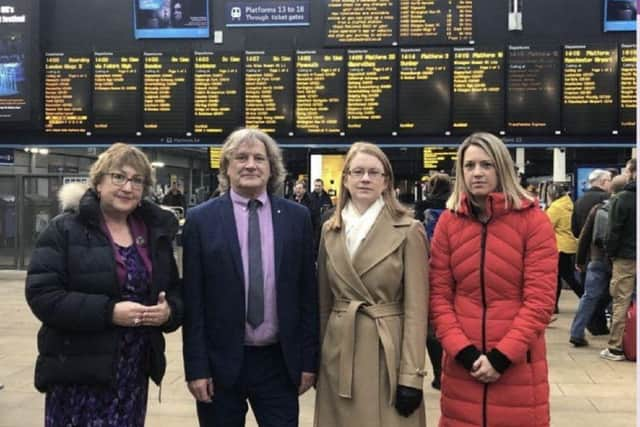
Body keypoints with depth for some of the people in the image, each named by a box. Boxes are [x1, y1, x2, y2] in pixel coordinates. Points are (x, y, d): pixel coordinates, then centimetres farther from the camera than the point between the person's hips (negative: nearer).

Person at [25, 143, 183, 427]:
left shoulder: (156, 231, 9)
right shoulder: (64, 229, -5)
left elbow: (175, 291, 14)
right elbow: (42, 295, -13)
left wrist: (169, 311, -9)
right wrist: (108, 312, -21)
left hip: (135, 371, 4)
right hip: (78, 372, -4)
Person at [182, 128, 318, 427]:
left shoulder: (297, 217, 2)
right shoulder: (201, 220, -3)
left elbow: (307, 293, 3)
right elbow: (193, 300, -3)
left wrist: (308, 360, 2)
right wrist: (196, 367, -6)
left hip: (280, 361, 1)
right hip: (221, 361, -1)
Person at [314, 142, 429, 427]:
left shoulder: (409, 231, -6)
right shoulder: (330, 230, 7)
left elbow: (416, 309, -9)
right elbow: (323, 301, 12)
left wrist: (411, 375, -13)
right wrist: (316, 356, 11)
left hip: (388, 353, -4)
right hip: (338, 354, 4)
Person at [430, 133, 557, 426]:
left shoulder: (533, 221, -4)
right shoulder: (448, 221, 2)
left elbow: (540, 300, -9)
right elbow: (439, 295, 1)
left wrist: (502, 356, -13)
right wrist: (463, 352, -10)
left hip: (517, 362, -2)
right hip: (462, 363, 2)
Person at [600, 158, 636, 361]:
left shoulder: (621, 199, -10)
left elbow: (614, 230, -11)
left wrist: (610, 253, 0)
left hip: (625, 258, -4)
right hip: (632, 256, 5)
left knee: (621, 302, 0)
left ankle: (616, 348, 3)